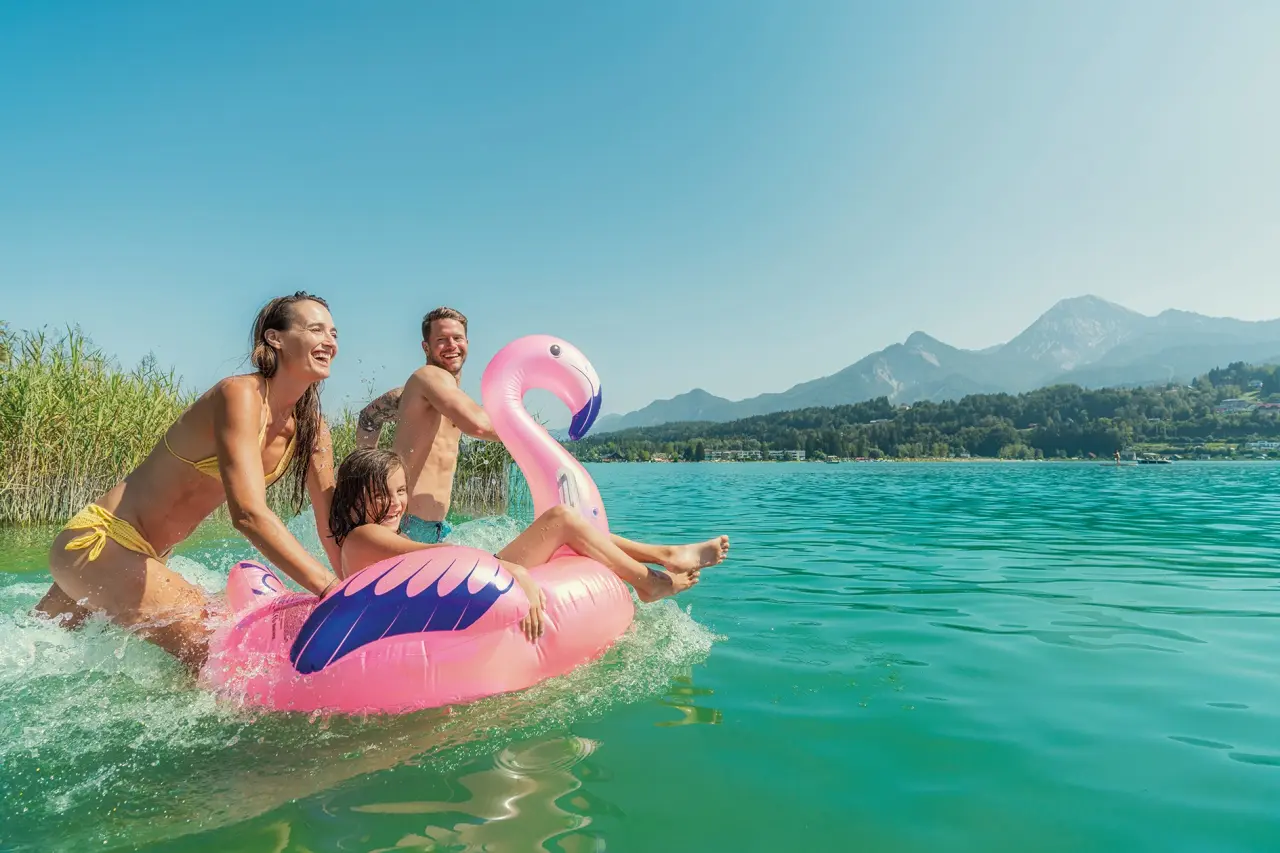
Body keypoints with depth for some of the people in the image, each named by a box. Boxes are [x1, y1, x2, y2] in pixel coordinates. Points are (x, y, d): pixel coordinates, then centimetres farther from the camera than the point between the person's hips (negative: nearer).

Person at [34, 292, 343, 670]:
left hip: (143, 556, 8)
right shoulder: (238, 395, -25)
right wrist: (331, 588, -43)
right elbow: (249, 513, -37)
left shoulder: (311, 429, -2)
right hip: (98, 541, -8)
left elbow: (333, 526, -1)